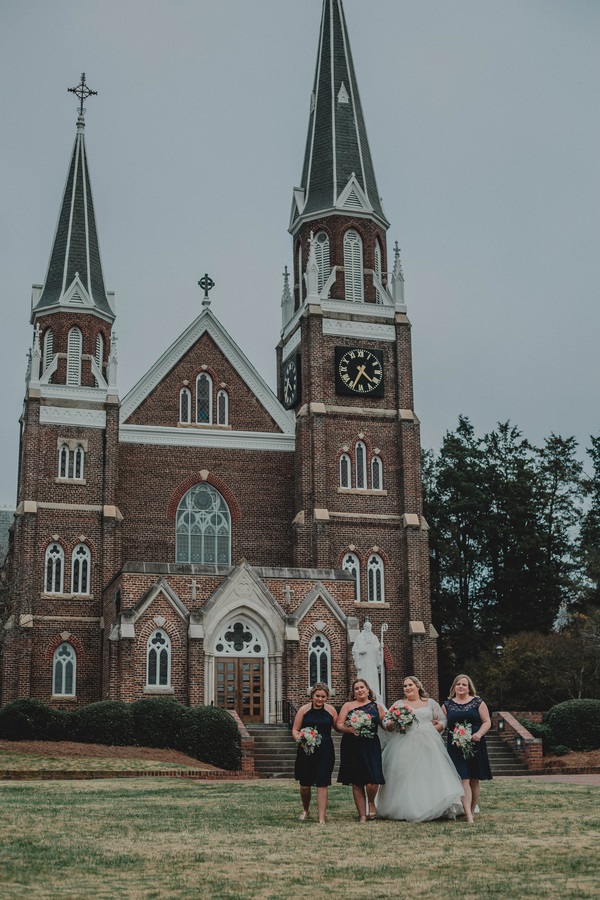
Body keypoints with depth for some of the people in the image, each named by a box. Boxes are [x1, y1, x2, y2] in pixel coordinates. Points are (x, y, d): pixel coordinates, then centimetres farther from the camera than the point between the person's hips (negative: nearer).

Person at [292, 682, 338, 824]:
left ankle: (321, 819, 1)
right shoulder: (304, 710, -1)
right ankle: (305, 809, 37)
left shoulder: (331, 710, 1)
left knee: (322, 785, -3)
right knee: (305, 785, 7)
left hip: (325, 751, 0)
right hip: (306, 751, 0)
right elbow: (295, 730, 1)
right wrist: (300, 739, -17)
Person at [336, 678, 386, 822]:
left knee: (372, 782, -12)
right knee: (356, 784, 4)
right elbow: (339, 725, 1)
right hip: (352, 748, 0)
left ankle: (371, 802, 21)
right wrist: (350, 729, -16)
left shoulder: (377, 707, 11)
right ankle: (362, 815, 15)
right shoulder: (348, 706, 9)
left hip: (371, 747, 0)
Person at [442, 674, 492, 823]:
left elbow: (487, 722, 2)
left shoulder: (478, 702, 5)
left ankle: (472, 812, 16)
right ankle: (468, 816, -15)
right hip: (456, 746, 0)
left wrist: (479, 734, -14)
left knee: (474, 780, 5)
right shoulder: (447, 705, 9)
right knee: (464, 780, -9)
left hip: (475, 745, 0)